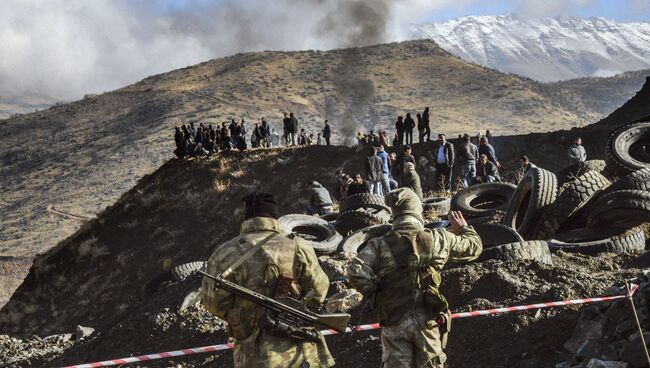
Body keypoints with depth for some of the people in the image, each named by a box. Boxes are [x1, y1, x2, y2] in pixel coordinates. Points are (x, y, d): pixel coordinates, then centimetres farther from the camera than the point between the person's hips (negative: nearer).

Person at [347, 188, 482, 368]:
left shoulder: (380, 245, -6)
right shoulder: (439, 239, -2)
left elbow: (355, 272, -20)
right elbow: (474, 246, 13)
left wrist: (374, 290, -3)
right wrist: (463, 228, 34)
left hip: (394, 321, -1)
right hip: (428, 320, 1)